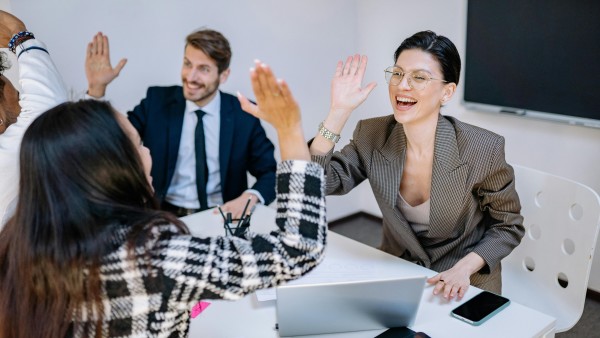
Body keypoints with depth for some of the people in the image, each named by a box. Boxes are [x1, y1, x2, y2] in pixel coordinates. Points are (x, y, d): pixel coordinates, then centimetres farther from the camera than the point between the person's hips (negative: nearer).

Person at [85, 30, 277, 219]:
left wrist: (250, 197, -21)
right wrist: (97, 88, -13)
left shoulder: (244, 114, -3)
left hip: (219, 217, 1)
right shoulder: (157, 101, 0)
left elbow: (271, 172, 0)